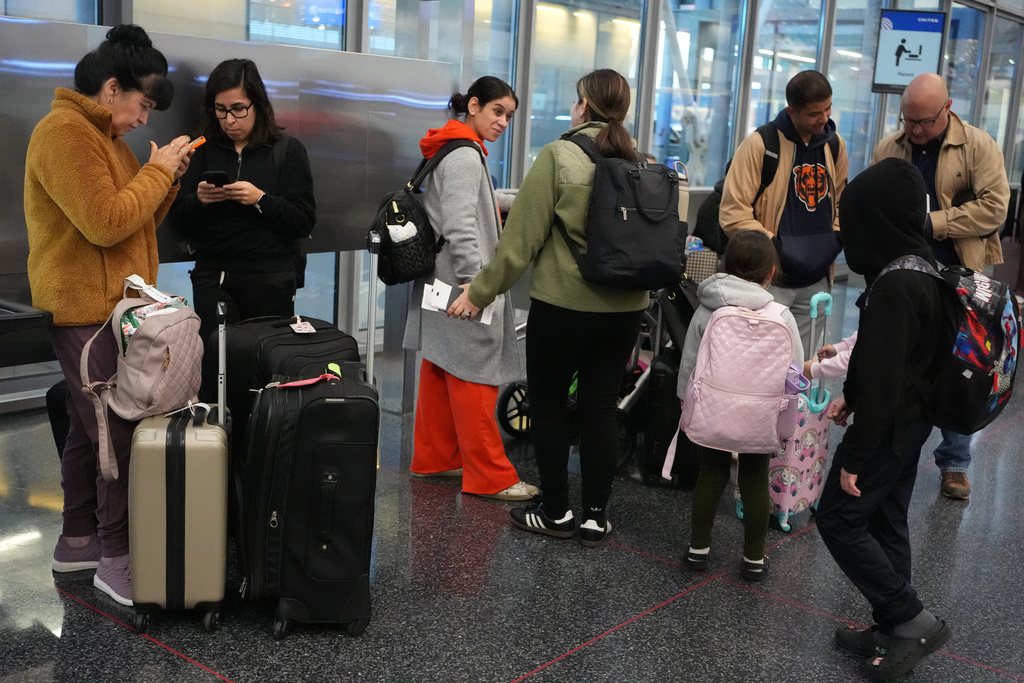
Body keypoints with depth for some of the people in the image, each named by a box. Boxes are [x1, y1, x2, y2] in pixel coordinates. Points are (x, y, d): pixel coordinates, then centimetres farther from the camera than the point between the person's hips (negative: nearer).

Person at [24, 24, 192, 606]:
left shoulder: (107, 137, 19)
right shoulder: (65, 134, -14)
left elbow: (139, 222, 19)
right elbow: (106, 223, -22)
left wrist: (168, 178, 5)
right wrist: (158, 169, -13)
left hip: (110, 312, 10)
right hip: (87, 314, -10)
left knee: (91, 429, 15)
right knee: (119, 434, -9)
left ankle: (78, 541, 25)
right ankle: (116, 557, 0)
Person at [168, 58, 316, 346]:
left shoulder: (288, 150, 1)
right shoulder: (205, 151, 10)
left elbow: (305, 222, -4)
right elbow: (180, 223, 9)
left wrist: (260, 200, -17)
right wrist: (199, 200, -11)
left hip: (270, 281, -2)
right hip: (212, 278, 2)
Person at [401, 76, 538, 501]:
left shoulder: (457, 152, 18)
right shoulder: (465, 156, -15)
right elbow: (459, 225, -24)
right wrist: (473, 281, -26)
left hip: (445, 286, 11)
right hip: (463, 290, -11)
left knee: (440, 372, 14)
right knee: (475, 377, -6)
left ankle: (433, 459, 24)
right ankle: (489, 477, 0)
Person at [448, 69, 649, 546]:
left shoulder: (559, 156, -11)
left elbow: (522, 236, -12)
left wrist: (481, 292, -5)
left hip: (563, 305, -5)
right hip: (625, 308, 5)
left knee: (547, 405, 10)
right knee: (600, 408, 12)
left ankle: (555, 513, 18)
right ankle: (596, 516, 17)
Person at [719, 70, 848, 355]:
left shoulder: (835, 145, 8)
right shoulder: (760, 143, -10)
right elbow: (733, 211, -11)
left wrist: (837, 237, 5)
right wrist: (772, 246, -16)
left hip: (817, 282, 5)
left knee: (804, 363, 12)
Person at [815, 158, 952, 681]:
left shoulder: (894, 286, -26)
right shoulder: (922, 271, 5)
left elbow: (883, 379, -26)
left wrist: (855, 456, -20)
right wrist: (850, 397, 21)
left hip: (888, 428, -10)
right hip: (910, 422, 10)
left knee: (838, 518, 1)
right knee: (885, 522, 17)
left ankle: (913, 620, 5)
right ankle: (893, 629, 26)